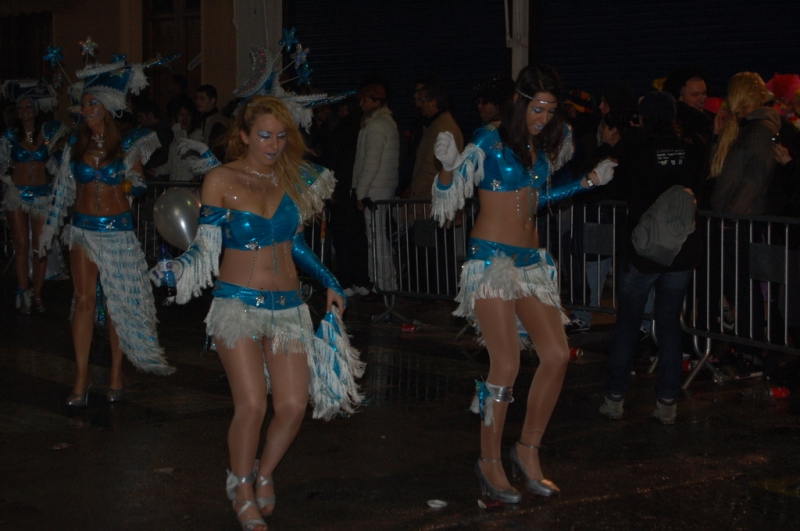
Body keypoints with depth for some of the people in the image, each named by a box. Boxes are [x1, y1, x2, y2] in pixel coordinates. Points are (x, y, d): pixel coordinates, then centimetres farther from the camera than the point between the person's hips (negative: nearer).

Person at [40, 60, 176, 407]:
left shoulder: (126, 144, -3)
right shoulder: (75, 144, 2)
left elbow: (138, 189, 4)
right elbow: (63, 187, 11)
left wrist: (135, 167, -16)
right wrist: (51, 225, 11)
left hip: (118, 230, -1)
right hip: (83, 228, 1)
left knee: (119, 302, 4)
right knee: (84, 298, -3)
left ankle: (116, 375, 15)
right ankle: (81, 379, 0)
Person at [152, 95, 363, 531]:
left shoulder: (291, 178, 9)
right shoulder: (221, 180, -2)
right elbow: (206, 247, -2)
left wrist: (330, 284, 17)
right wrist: (176, 268, -20)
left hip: (287, 305, 4)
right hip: (238, 303, -4)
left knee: (293, 404, -7)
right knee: (251, 404, -16)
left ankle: (264, 475, 22)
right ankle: (243, 493, 9)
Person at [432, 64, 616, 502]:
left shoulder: (543, 144, 11)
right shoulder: (490, 141, -8)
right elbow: (448, 195, -10)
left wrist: (588, 182, 23)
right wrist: (449, 166, -31)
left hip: (530, 260, 7)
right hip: (491, 259, -7)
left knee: (557, 355, -2)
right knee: (506, 364, -11)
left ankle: (528, 450, 13)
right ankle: (489, 462, 3)